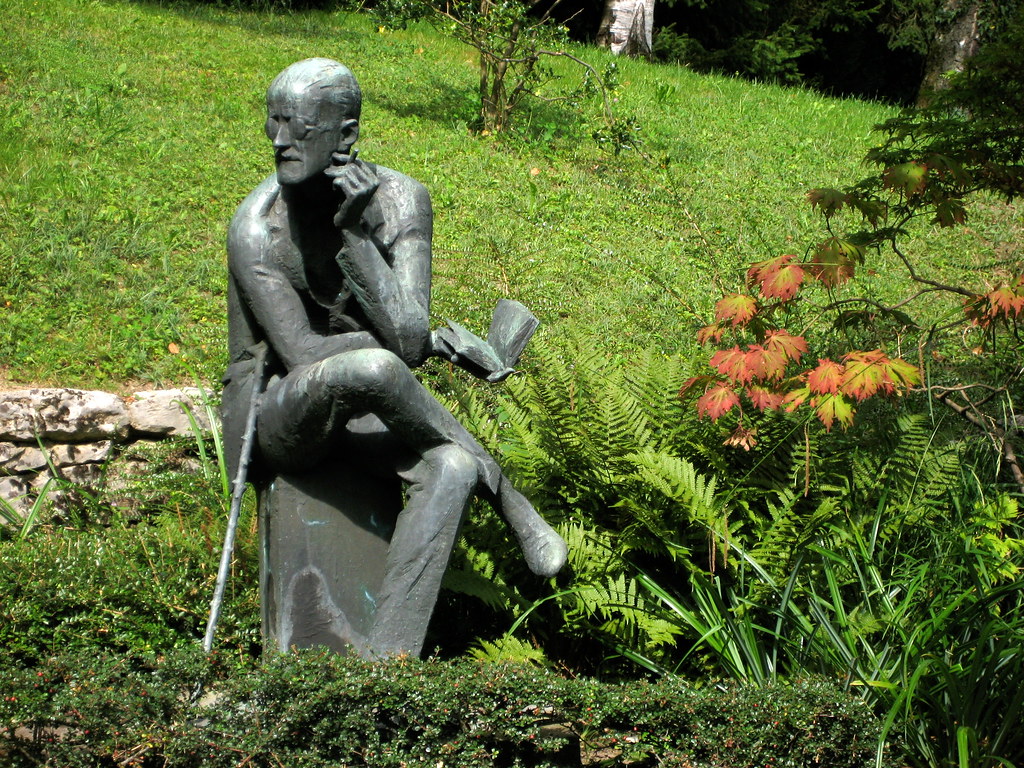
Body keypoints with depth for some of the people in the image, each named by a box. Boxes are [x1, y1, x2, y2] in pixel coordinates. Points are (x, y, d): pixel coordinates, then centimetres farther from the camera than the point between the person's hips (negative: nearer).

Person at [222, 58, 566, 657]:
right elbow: (302, 354, -22)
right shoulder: (258, 227, -19)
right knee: (369, 369, -36)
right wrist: (433, 342, -14)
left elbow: (408, 341, -20)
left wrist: (355, 235, -29)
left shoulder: (399, 200, -10)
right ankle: (503, 489, -12)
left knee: (452, 468, -27)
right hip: (271, 417, -4)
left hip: (361, 412, 4)